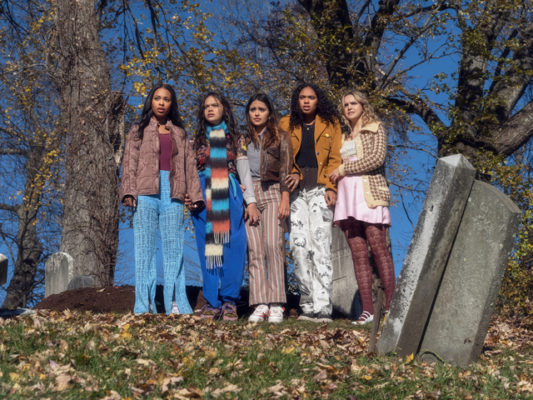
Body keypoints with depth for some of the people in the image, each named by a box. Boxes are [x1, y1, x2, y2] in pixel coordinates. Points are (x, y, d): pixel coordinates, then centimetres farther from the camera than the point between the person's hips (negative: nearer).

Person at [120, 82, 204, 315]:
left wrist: (195, 195, 6)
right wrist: (128, 191, -7)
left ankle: (176, 305, -2)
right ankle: (144, 306, -3)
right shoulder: (139, 130, 13)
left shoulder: (179, 134, 20)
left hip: (172, 195, 2)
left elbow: (189, 165, 16)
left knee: (174, 248, -2)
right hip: (146, 193, -2)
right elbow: (130, 162, 6)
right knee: (145, 248, -4)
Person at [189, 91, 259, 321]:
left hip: (230, 198, -1)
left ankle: (229, 302, -2)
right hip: (204, 198, 1)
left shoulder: (236, 138, 13)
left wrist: (251, 202, 2)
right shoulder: (197, 140, 15)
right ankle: (212, 302, 3)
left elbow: (244, 171, 9)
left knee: (233, 249, -7)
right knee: (208, 250, -1)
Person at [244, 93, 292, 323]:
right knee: (255, 250, -5)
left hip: (271, 194, -3)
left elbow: (285, 171, 3)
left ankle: (276, 304, -15)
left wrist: (284, 200, -7)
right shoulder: (244, 140, 19)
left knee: (273, 245, -16)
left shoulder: (280, 138, 10)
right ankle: (260, 304, -7)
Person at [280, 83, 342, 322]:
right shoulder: (286, 124, 14)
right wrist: (292, 176, -6)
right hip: (296, 190, 2)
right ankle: (307, 306, 1)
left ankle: (322, 307, -14)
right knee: (299, 245, -5)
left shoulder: (330, 124, 9)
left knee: (320, 244, -12)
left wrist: (331, 187, -7)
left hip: (320, 189, -2)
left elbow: (335, 158, 5)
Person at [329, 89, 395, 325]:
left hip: (369, 193, -5)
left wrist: (344, 168, -3)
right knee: (358, 254, -3)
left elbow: (377, 158, -6)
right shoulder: (344, 138, 25)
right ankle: (367, 309, -6)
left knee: (378, 249, -12)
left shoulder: (376, 129, 10)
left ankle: (390, 306, -12)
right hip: (347, 195, 5)